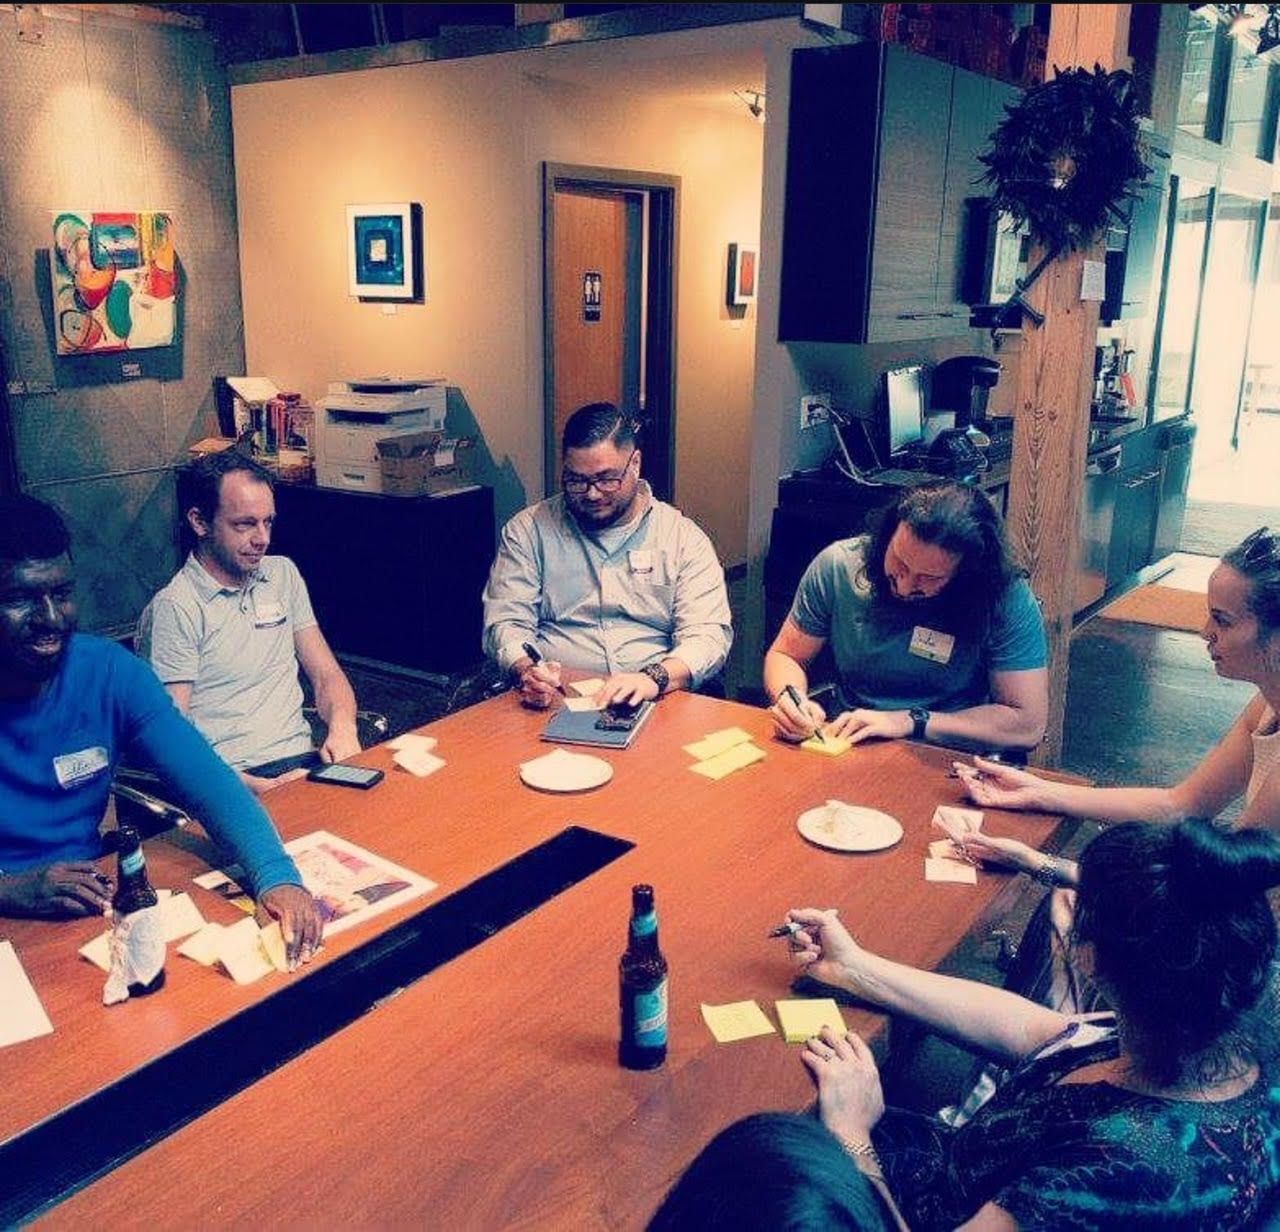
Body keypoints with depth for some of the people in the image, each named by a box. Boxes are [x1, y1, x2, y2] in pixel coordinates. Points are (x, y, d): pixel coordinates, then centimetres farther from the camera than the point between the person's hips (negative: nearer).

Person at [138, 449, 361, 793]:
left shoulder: (283, 575, 15)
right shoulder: (172, 609, -6)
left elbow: (326, 674, 16)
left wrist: (342, 726, -7)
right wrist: (253, 788, -24)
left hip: (303, 760, 6)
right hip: (236, 779, -6)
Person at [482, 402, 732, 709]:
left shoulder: (683, 538, 8)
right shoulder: (528, 530, 10)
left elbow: (708, 635, -1)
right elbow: (506, 622, 4)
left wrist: (655, 678, -22)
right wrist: (526, 671, -20)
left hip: (655, 705, 1)